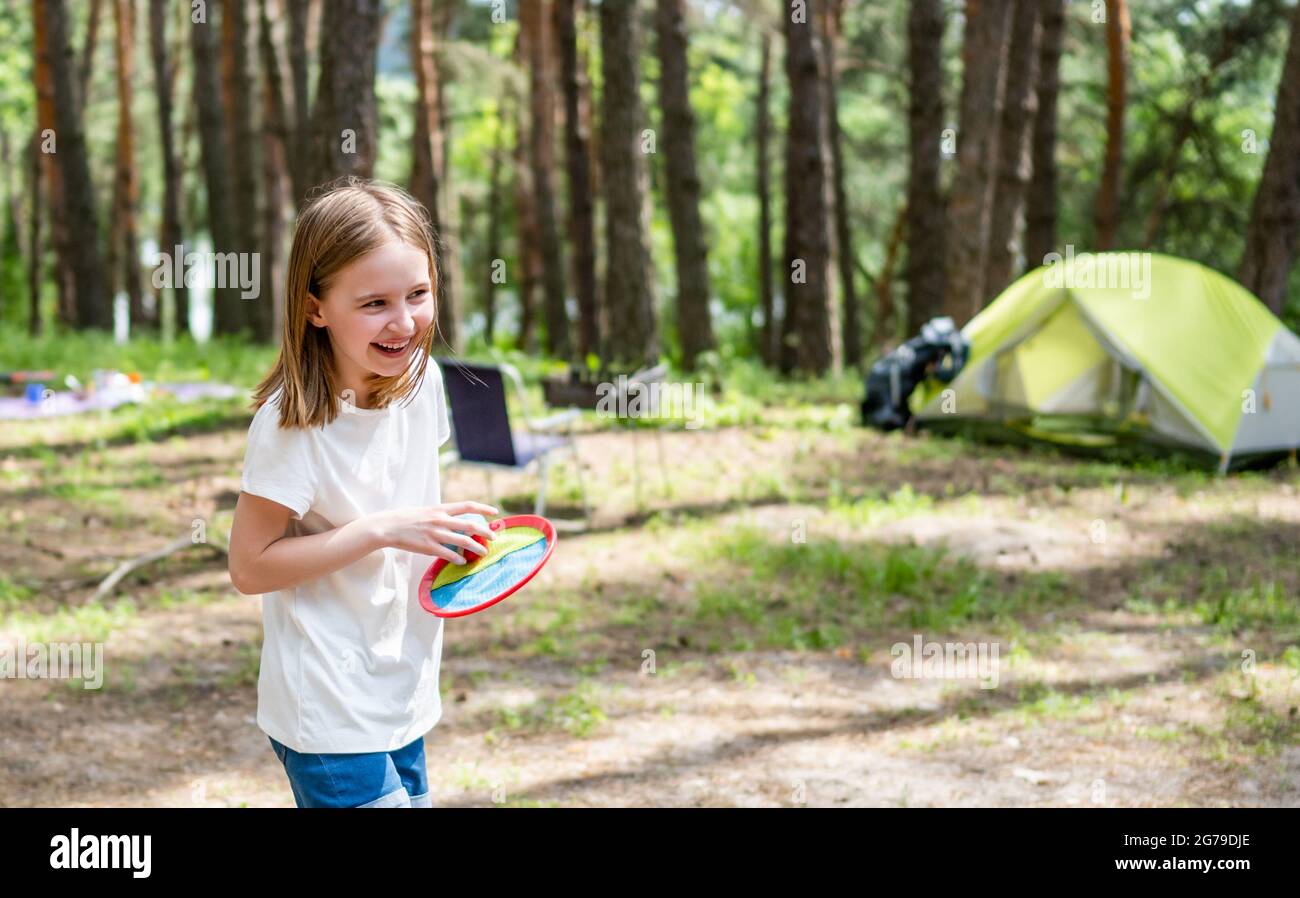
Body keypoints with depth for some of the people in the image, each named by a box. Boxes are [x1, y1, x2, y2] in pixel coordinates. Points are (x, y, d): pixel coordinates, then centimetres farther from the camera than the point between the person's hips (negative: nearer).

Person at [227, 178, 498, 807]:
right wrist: (383, 530, -25)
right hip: (329, 716, -7)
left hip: (404, 698, 7)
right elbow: (249, 566, -21)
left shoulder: (421, 382, 0)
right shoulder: (292, 423, -21)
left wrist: (455, 529, -4)